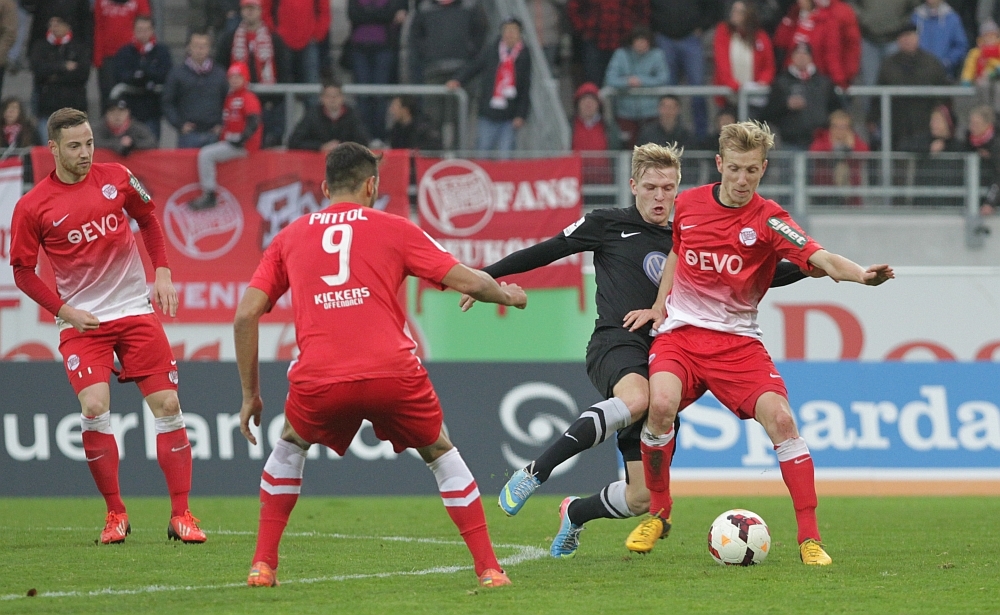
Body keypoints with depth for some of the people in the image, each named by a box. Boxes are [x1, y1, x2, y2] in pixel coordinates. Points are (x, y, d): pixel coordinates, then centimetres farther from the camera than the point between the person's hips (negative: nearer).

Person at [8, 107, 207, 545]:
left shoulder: (116, 179, -1)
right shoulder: (32, 206, -8)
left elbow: (148, 219, 17)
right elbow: (22, 270, 0)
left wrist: (162, 273, 6)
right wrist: (65, 311, -9)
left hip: (135, 311, 2)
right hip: (82, 321, -2)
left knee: (167, 404, -4)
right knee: (94, 408, -18)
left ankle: (180, 515, 3)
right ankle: (115, 513, -1)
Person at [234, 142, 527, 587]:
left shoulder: (289, 237, 20)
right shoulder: (393, 229, 14)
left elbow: (245, 316, 15)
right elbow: (467, 282, 10)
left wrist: (250, 395, 23)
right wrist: (507, 295, 32)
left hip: (318, 379, 1)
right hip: (392, 371, -1)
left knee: (290, 448, 32)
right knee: (441, 453, 23)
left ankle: (263, 564, 24)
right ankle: (488, 568, 16)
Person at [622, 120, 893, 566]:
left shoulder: (768, 220, -8)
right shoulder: (689, 204, 2)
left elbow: (821, 259, -23)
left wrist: (861, 275, -42)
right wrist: (659, 306, 16)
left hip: (737, 340, -1)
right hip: (680, 330, 1)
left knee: (780, 418, -19)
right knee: (661, 404, -26)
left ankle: (810, 538, -11)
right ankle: (658, 513, -2)